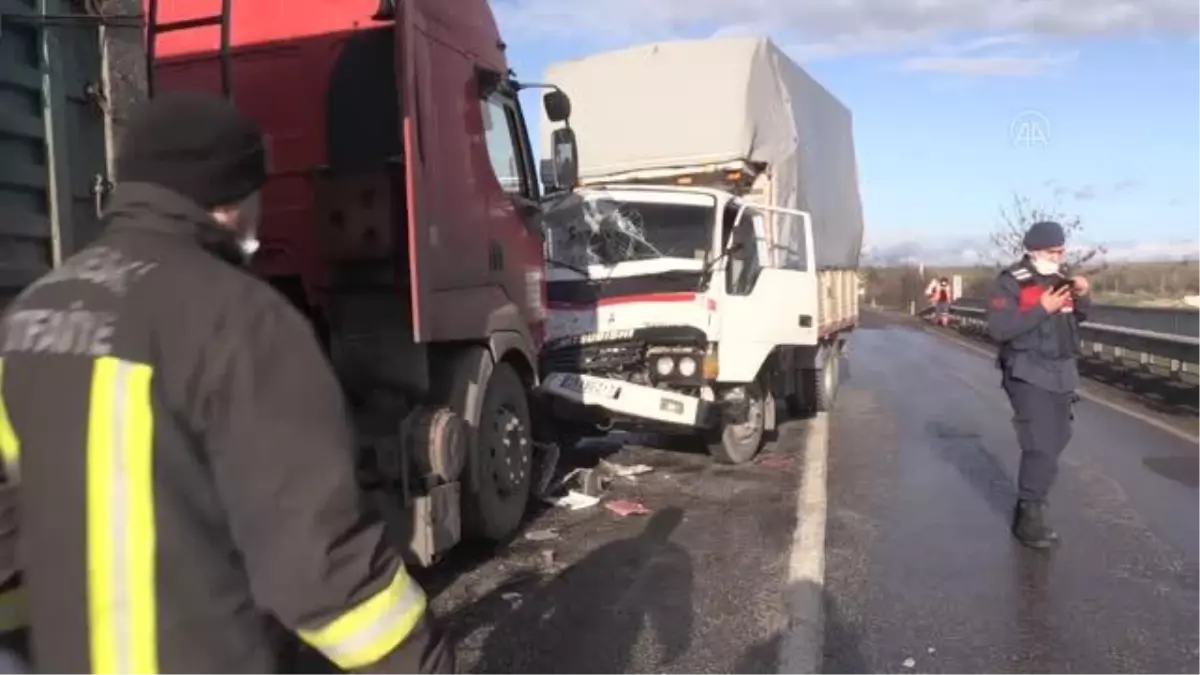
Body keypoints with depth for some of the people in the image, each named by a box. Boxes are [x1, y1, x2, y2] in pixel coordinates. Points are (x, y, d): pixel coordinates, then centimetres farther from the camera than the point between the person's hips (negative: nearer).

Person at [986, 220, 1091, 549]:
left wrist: (1082, 296, -1)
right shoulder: (1011, 283, -14)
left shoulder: (1061, 279, 8)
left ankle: (1028, 500, 33)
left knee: (1057, 440, 16)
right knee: (1042, 445, -13)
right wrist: (1042, 309, -27)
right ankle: (1029, 516, -1)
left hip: (1061, 372, 8)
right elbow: (999, 329, -23)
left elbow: (1079, 317, 20)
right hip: (1029, 374, -8)